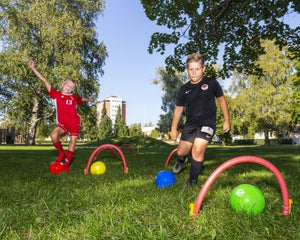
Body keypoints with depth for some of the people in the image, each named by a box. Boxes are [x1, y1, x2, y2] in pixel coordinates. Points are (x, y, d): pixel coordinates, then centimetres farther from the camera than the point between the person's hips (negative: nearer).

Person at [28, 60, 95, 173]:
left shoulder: (74, 97, 10)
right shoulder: (56, 94, 0)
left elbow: (82, 99, 34)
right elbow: (44, 80, -5)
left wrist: (89, 99, 51)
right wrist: (33, 67, -9)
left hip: (74, 123, 3)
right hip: (62, 123, -3)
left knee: (73, 142, -3)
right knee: (54, 136, -29)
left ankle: (66, 165, 9)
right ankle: (61, 152, 0)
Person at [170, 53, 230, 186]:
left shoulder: (211, 83, -5)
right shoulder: (184, 89, 2)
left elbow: (221, 100, 5)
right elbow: (178, 108, 9)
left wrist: (226, 120, 4)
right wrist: (174, 128, 9)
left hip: (207, 123, -3)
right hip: (190, 124, 4)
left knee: (198, 150, -18)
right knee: (181, 151, 9)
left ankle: (193, 182, 1)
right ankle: (181, 161, 49)